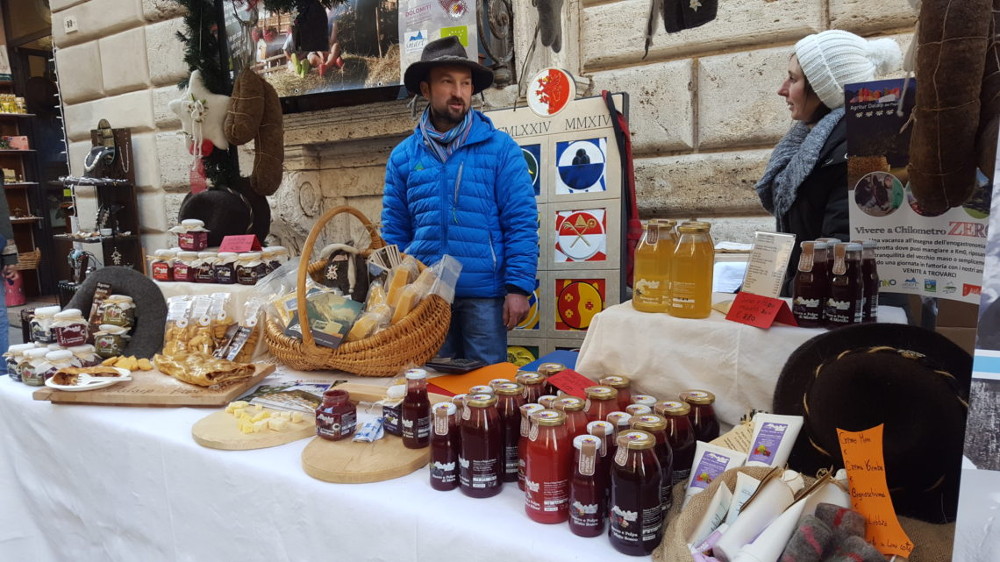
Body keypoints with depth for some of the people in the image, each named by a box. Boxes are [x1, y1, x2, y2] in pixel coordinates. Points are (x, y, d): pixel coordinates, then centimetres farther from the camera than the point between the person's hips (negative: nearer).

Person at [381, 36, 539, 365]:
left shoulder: (500, 148, 0)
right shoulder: (403, 156, 8)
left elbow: (521, 223, -5)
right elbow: (394, 231, 10)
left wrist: (518, 287, -12)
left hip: (484, 293, -2)